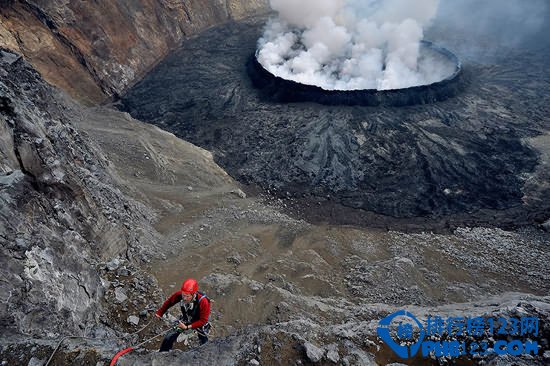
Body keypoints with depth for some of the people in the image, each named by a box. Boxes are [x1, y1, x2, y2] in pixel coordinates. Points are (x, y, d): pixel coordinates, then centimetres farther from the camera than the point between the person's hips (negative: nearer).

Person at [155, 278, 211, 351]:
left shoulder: (203, 301, -39)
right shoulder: (179, 295, -30)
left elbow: (203, 320, -26)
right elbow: (169, 302, -7)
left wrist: (187, 327, -31)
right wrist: (159, 313, 5)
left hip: (199, 323, -3)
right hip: (185, 320, 3)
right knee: (168, 338, 0)